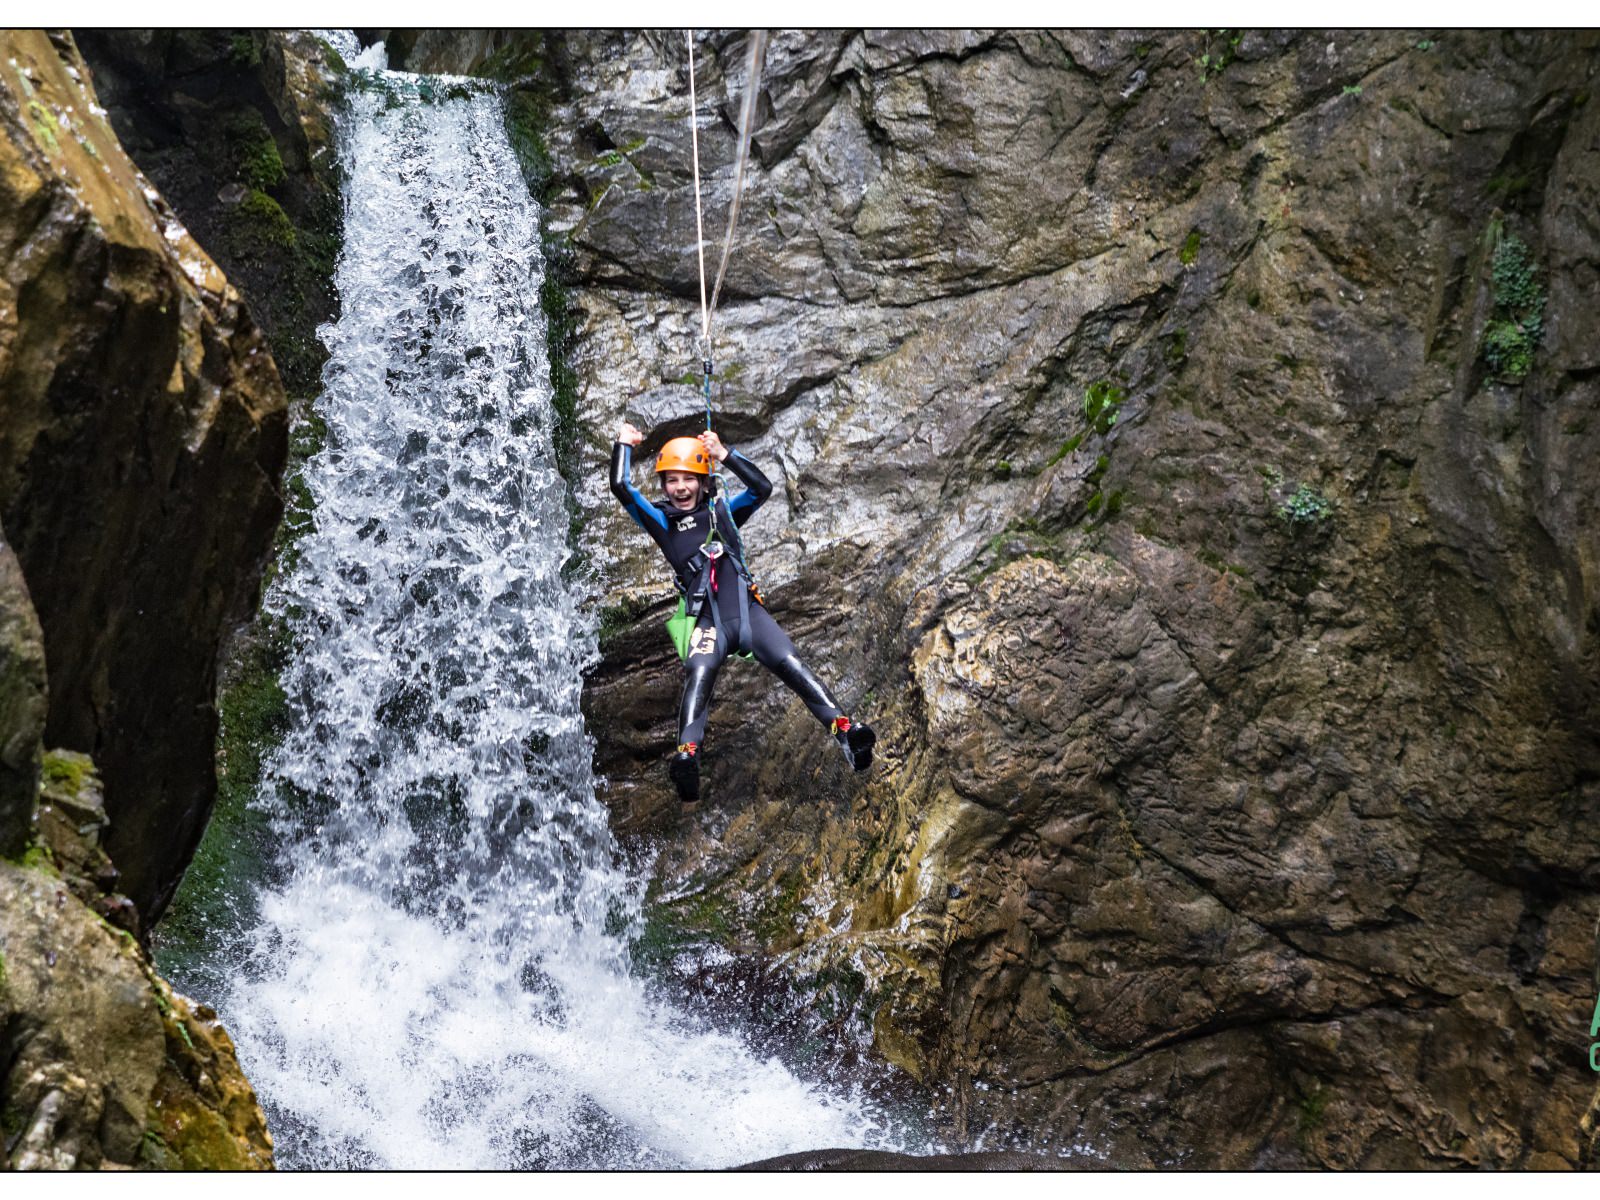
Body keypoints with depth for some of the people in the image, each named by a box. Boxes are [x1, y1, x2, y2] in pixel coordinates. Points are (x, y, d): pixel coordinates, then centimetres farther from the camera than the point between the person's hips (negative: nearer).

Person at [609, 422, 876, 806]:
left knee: (791, 665, -21)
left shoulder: (723, 511, 24)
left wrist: (724, 454, 6)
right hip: (708, 621, -2)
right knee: (698, 674, -32)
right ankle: (687, 755, -53)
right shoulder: (662, 521, 21)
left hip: (749, 611, 2)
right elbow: (621, 488, 13)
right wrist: (625, 444, 24)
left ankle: (845, 730, -35)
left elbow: (762, 488, 9)